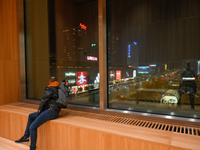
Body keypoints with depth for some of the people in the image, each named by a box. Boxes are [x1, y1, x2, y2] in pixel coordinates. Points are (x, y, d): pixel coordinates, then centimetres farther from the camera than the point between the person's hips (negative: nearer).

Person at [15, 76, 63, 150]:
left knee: (32, 127, -13)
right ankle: (25, 137, 25)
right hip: (51, 110, 10)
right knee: (31, 116, 20)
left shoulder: (48, 90, -9)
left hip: (51, 111, -10)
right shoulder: (57, 89, 15)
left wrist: (39, 112, 6)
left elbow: (43, 102, -8)